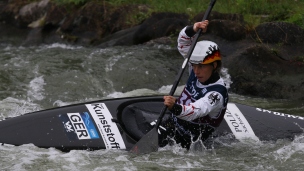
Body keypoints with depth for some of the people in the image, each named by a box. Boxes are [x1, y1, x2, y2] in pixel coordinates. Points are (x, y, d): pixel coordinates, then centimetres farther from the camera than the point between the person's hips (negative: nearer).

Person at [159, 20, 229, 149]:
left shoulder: (217, 94, -24)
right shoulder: (199, 73, 1)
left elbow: (197, 111, -41)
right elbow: (183, 44, 6)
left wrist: (175, 108, -61)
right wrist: (193, 30, -16)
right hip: (172, 123, 8)